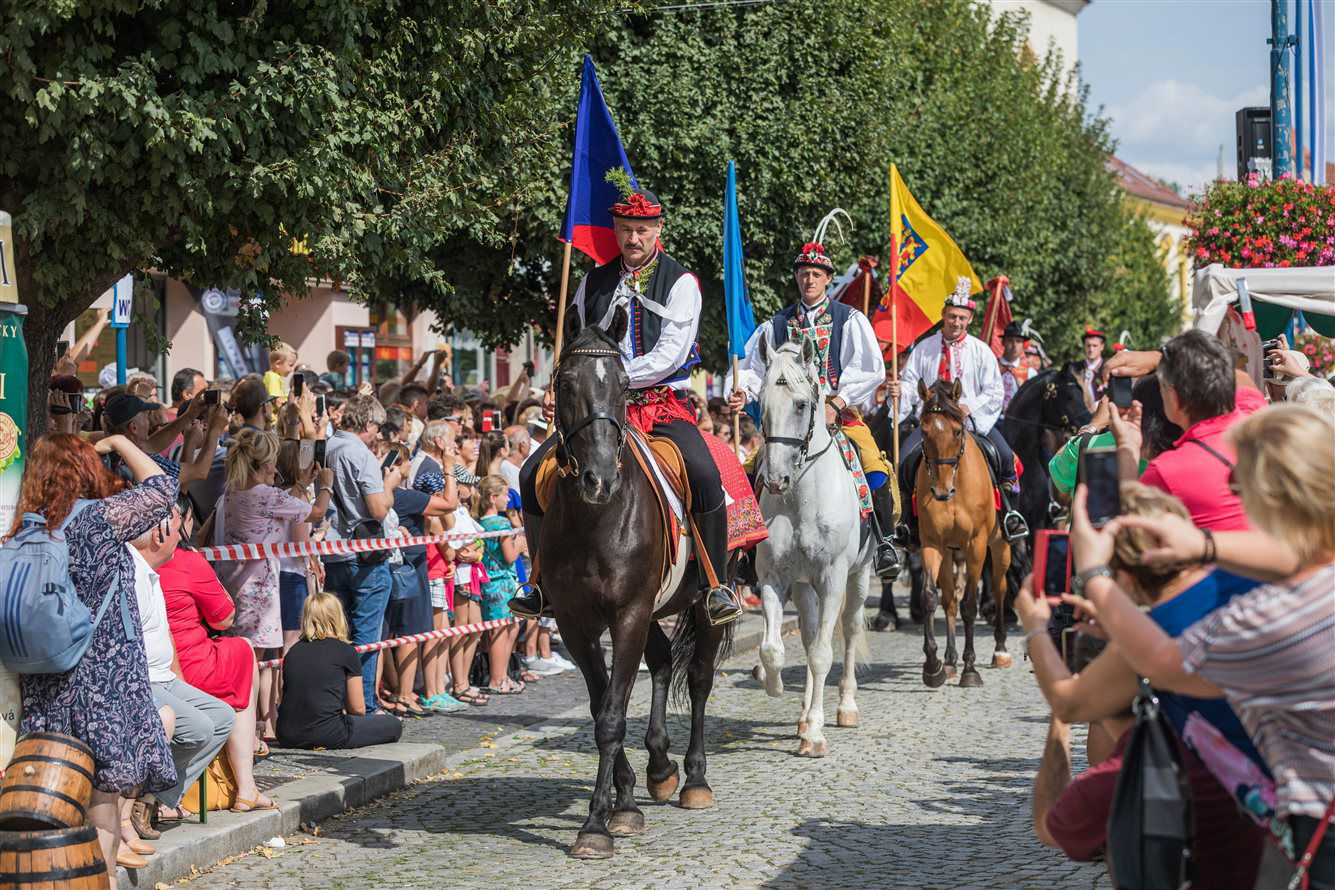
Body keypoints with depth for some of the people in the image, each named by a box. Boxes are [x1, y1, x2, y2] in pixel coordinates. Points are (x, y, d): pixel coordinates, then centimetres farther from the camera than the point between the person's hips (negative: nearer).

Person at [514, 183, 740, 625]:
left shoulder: (680, 283, 0)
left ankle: (716, 585, -16)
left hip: (664, 406, -4)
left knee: (705, 475, -31)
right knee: (533, 473, -12)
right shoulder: (594, 283, 13)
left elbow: (671, 353, -10)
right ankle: (542, 583, 1)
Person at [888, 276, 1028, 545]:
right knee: (905, 459, -21)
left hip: (974, 419, -1)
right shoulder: (924, 348, 6)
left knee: (1005, 456, -22)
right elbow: (911, 384, 6)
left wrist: (969, 407, -16)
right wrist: (899, 390, -17)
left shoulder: (980, 350, 3)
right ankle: (910, 518, -3)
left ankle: (1008, 512, -1)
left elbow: (994, 392, 0)